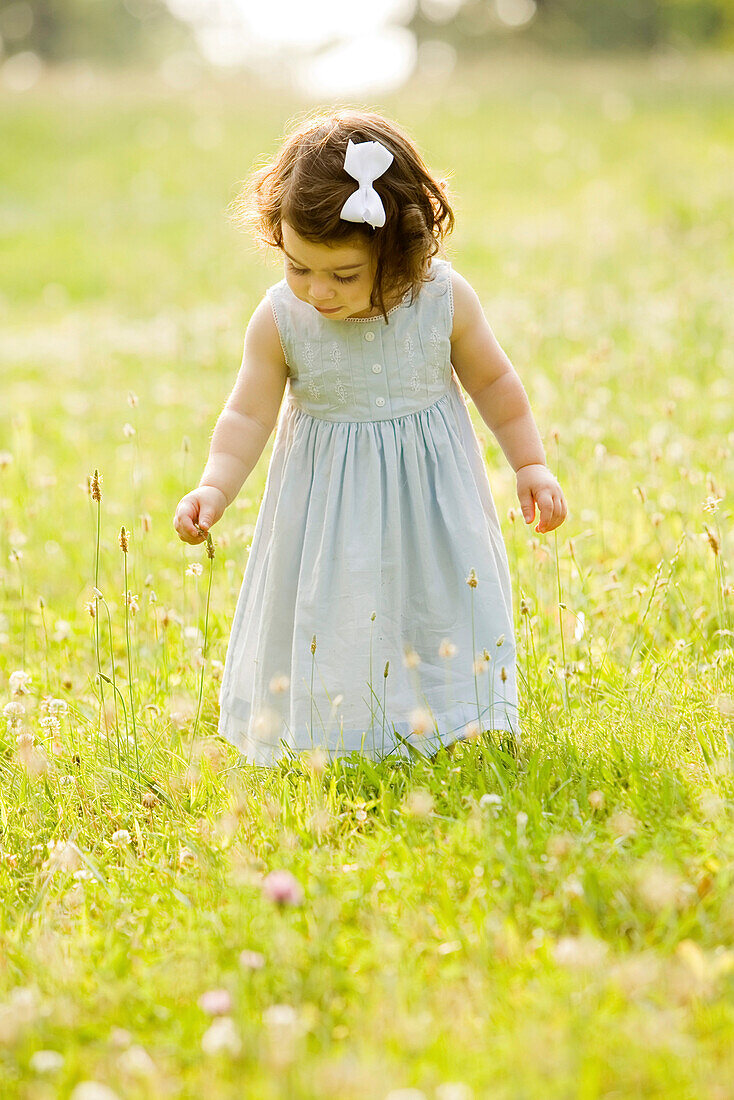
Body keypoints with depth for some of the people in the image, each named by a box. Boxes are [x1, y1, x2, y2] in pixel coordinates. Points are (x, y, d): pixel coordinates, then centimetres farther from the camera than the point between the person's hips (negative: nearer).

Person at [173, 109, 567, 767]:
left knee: (446, 613, 7)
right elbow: (249, 415, -10)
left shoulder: (443, 299, -14)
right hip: (329, 501, 0)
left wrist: (531, 466, 2)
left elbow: (492, 381, 1)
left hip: (430, 493, 0)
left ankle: (463, 731, 26)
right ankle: (337, 745, 21)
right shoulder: (281, 321, -15)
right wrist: (214, 488, -26)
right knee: (330, 626, 2)